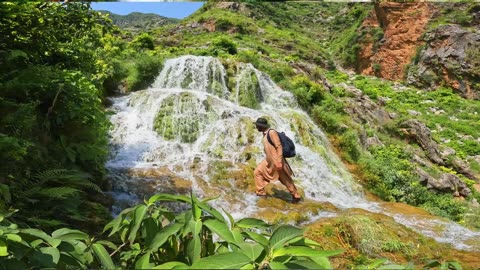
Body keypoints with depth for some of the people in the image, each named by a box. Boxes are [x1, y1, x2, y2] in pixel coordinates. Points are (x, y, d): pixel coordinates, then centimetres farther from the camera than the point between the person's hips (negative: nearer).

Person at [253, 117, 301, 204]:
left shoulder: (272, 132, -19)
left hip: (276, 162, -8)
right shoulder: (265, 134, 8)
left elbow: (279, 147, -23)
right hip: (269, 161, 8)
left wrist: (279, 162, -26)